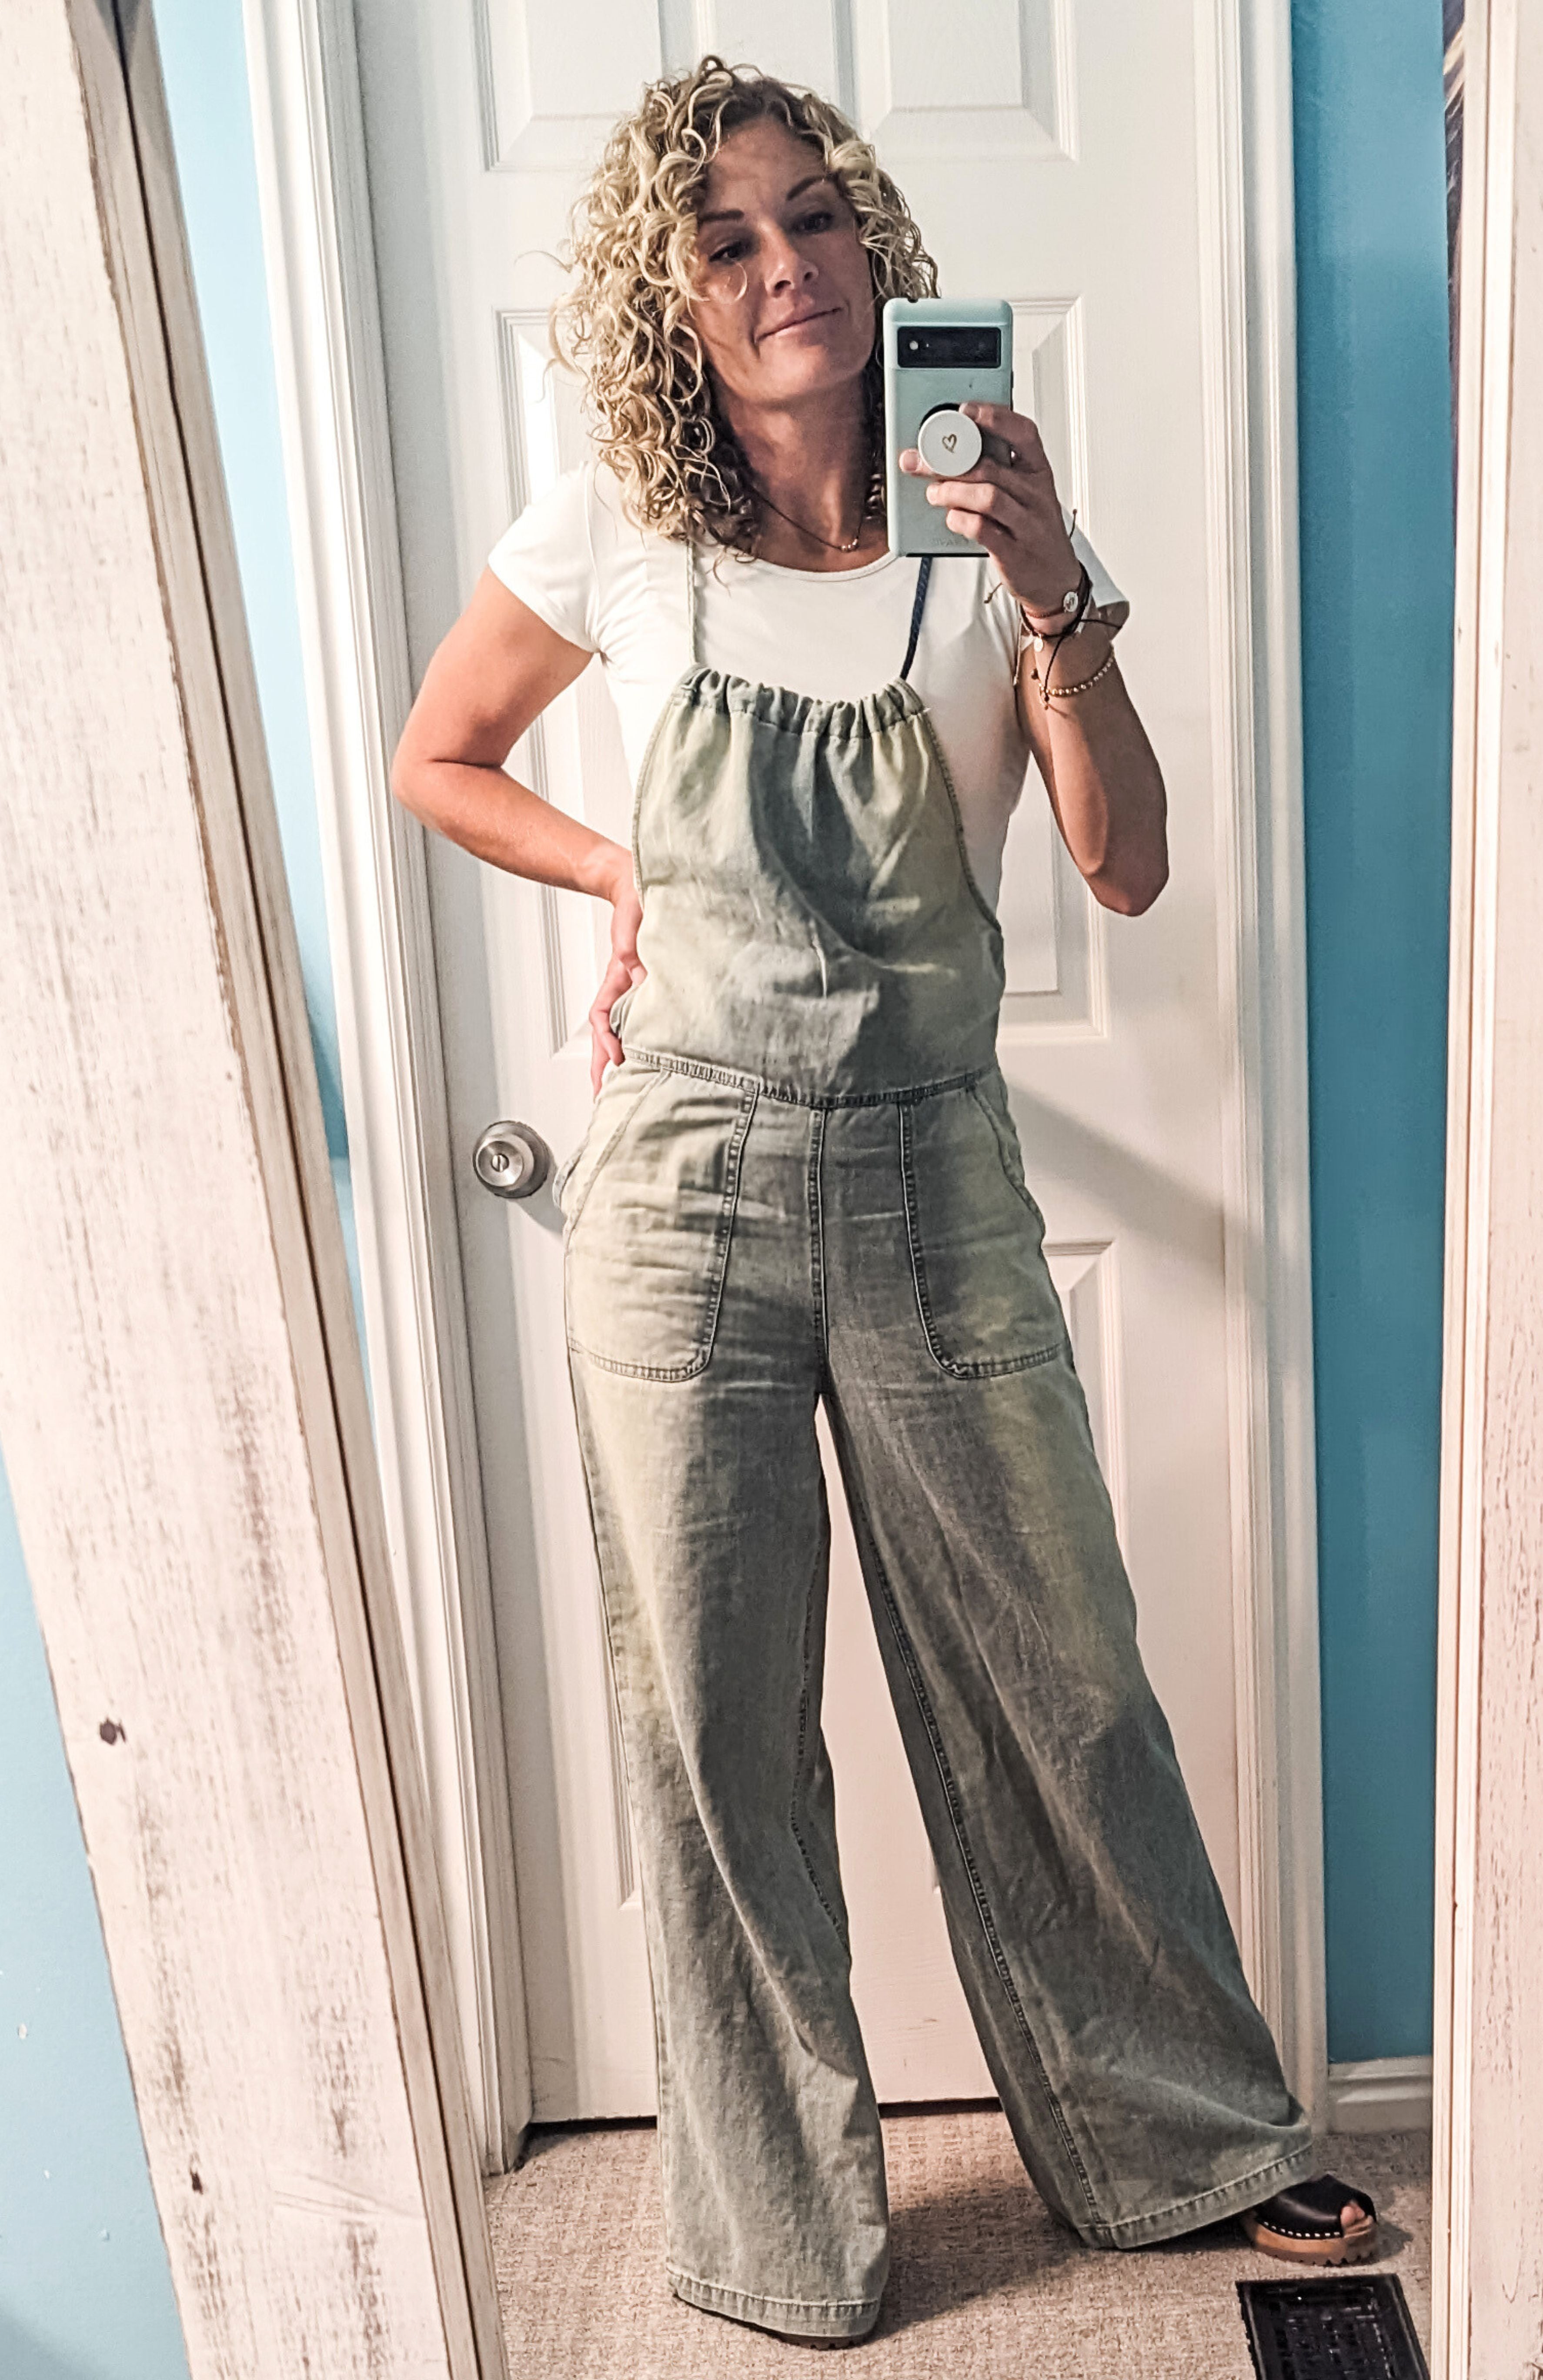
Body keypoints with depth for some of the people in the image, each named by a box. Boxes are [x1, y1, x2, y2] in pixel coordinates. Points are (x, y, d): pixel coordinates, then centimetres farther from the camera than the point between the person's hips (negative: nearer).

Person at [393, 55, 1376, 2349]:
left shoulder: (994, 540, 2)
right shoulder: (610, 540, 1)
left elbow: (1130, 864, -9)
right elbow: (439, 757, 15)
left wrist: (1054, 598, -22)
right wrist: (625, 876, 1)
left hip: (936, 1190, 1)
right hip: (686, 1199, 0)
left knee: (1059, 1688, 11)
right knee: (717, 1729, 10)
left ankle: (1188, 2137, 38)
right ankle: (780, 2226, 35)